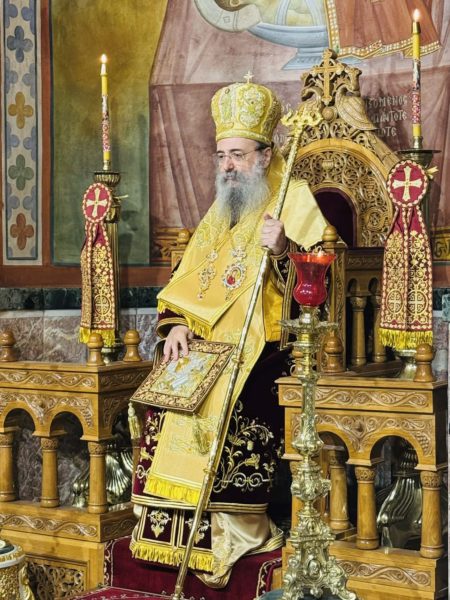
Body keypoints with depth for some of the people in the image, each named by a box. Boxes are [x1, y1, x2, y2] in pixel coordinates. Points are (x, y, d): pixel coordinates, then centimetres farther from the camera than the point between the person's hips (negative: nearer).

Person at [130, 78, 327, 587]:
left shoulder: (296, 203, 0)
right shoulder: (221, 212, 21)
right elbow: (188, 281, 19)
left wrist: (283, 251, -26)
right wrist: (179, 324, 0)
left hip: (271, 346, -6)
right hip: (214, 343, 6)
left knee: (229, 398, -30)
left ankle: (238, 529, -18)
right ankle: (172, 524, -9)